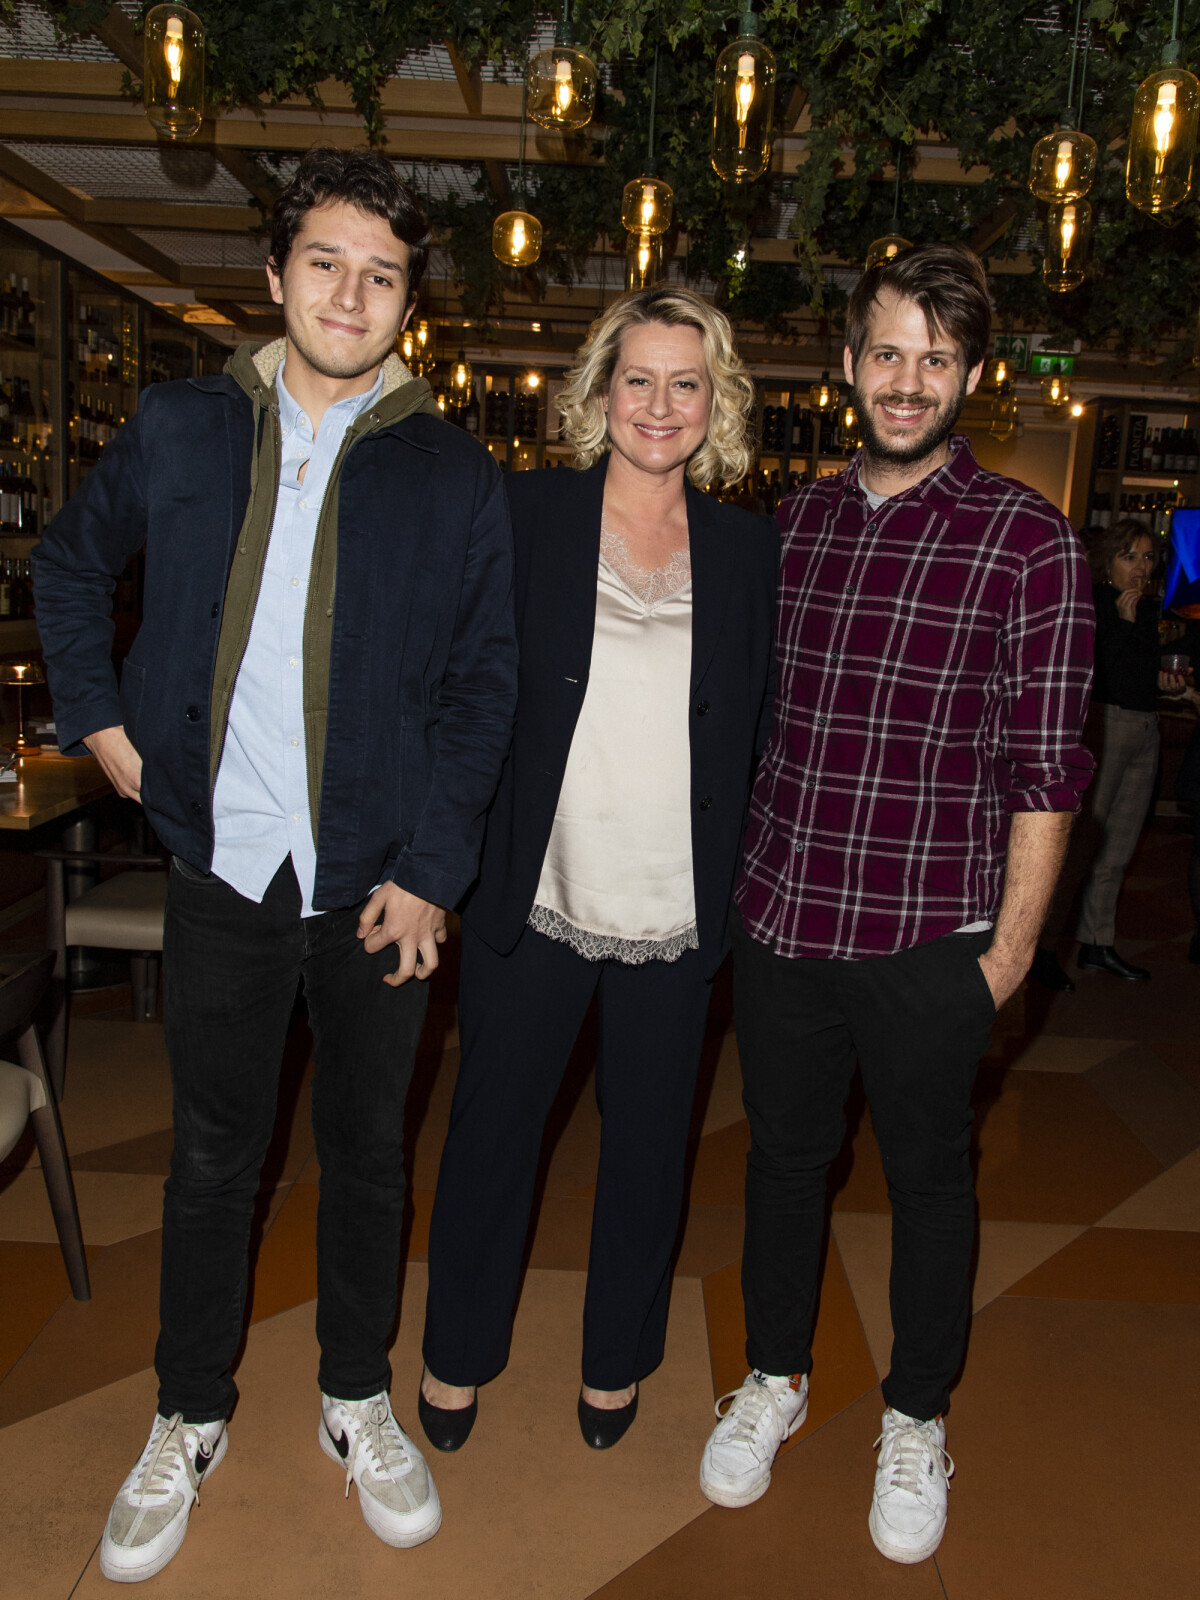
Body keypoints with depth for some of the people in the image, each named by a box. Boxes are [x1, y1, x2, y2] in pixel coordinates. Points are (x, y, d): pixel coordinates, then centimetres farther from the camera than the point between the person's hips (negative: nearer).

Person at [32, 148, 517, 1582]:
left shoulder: (451, 474, -1)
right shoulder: (179, 431, 4)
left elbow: (483, 684, -2)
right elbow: (70, 564, 19)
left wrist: (430, 871, -8)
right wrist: (97, 718, 7)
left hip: (377, 884, 0)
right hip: (223, 872, 1)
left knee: (365, 1151, 14)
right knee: (212, 1156, 13)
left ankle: (356, 1403, 36)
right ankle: (188, 1420, 34)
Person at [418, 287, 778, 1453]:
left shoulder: (747, 547, 3)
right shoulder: (523, 515, -2)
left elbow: (763, 726, 8)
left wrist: (746, 882, 1)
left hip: (679, 910, 2)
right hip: (535, 894, -1)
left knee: (647, 1138, 16)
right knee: (492, 1125, 14)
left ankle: (617, 1360, 40)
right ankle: (458, 1354, 39)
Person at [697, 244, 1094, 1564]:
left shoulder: (1026, 540, -7)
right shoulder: (792, 522, 6)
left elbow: (1044, 765, -6)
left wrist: (1011, 943, -6)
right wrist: (739, 869, 11)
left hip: (928, 938, -3)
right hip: (776, 915, 4)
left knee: (927, 1178, 14)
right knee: (782, 1155, 18)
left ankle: (915, 1420, 37)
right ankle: (773, 1377, 42)